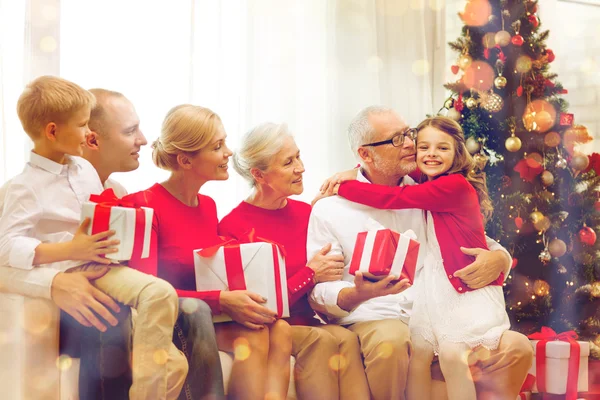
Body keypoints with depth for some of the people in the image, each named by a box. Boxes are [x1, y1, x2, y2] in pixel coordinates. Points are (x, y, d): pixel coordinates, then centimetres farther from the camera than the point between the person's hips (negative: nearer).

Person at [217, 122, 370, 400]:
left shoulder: (305, 213, 10)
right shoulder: (232, 226, -6)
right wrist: (310, 274, -11)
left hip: (308, 324, 5)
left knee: (346, 339, -27)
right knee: (322, 341, -31)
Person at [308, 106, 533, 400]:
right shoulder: (329, 210, 4)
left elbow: (490, 248, 19)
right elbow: (320, 294, -1)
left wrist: (497, 260, -7)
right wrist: (358, 293, -25)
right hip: (372, 322, -2)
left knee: (516, 347, -21)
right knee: (391, 343, -38)